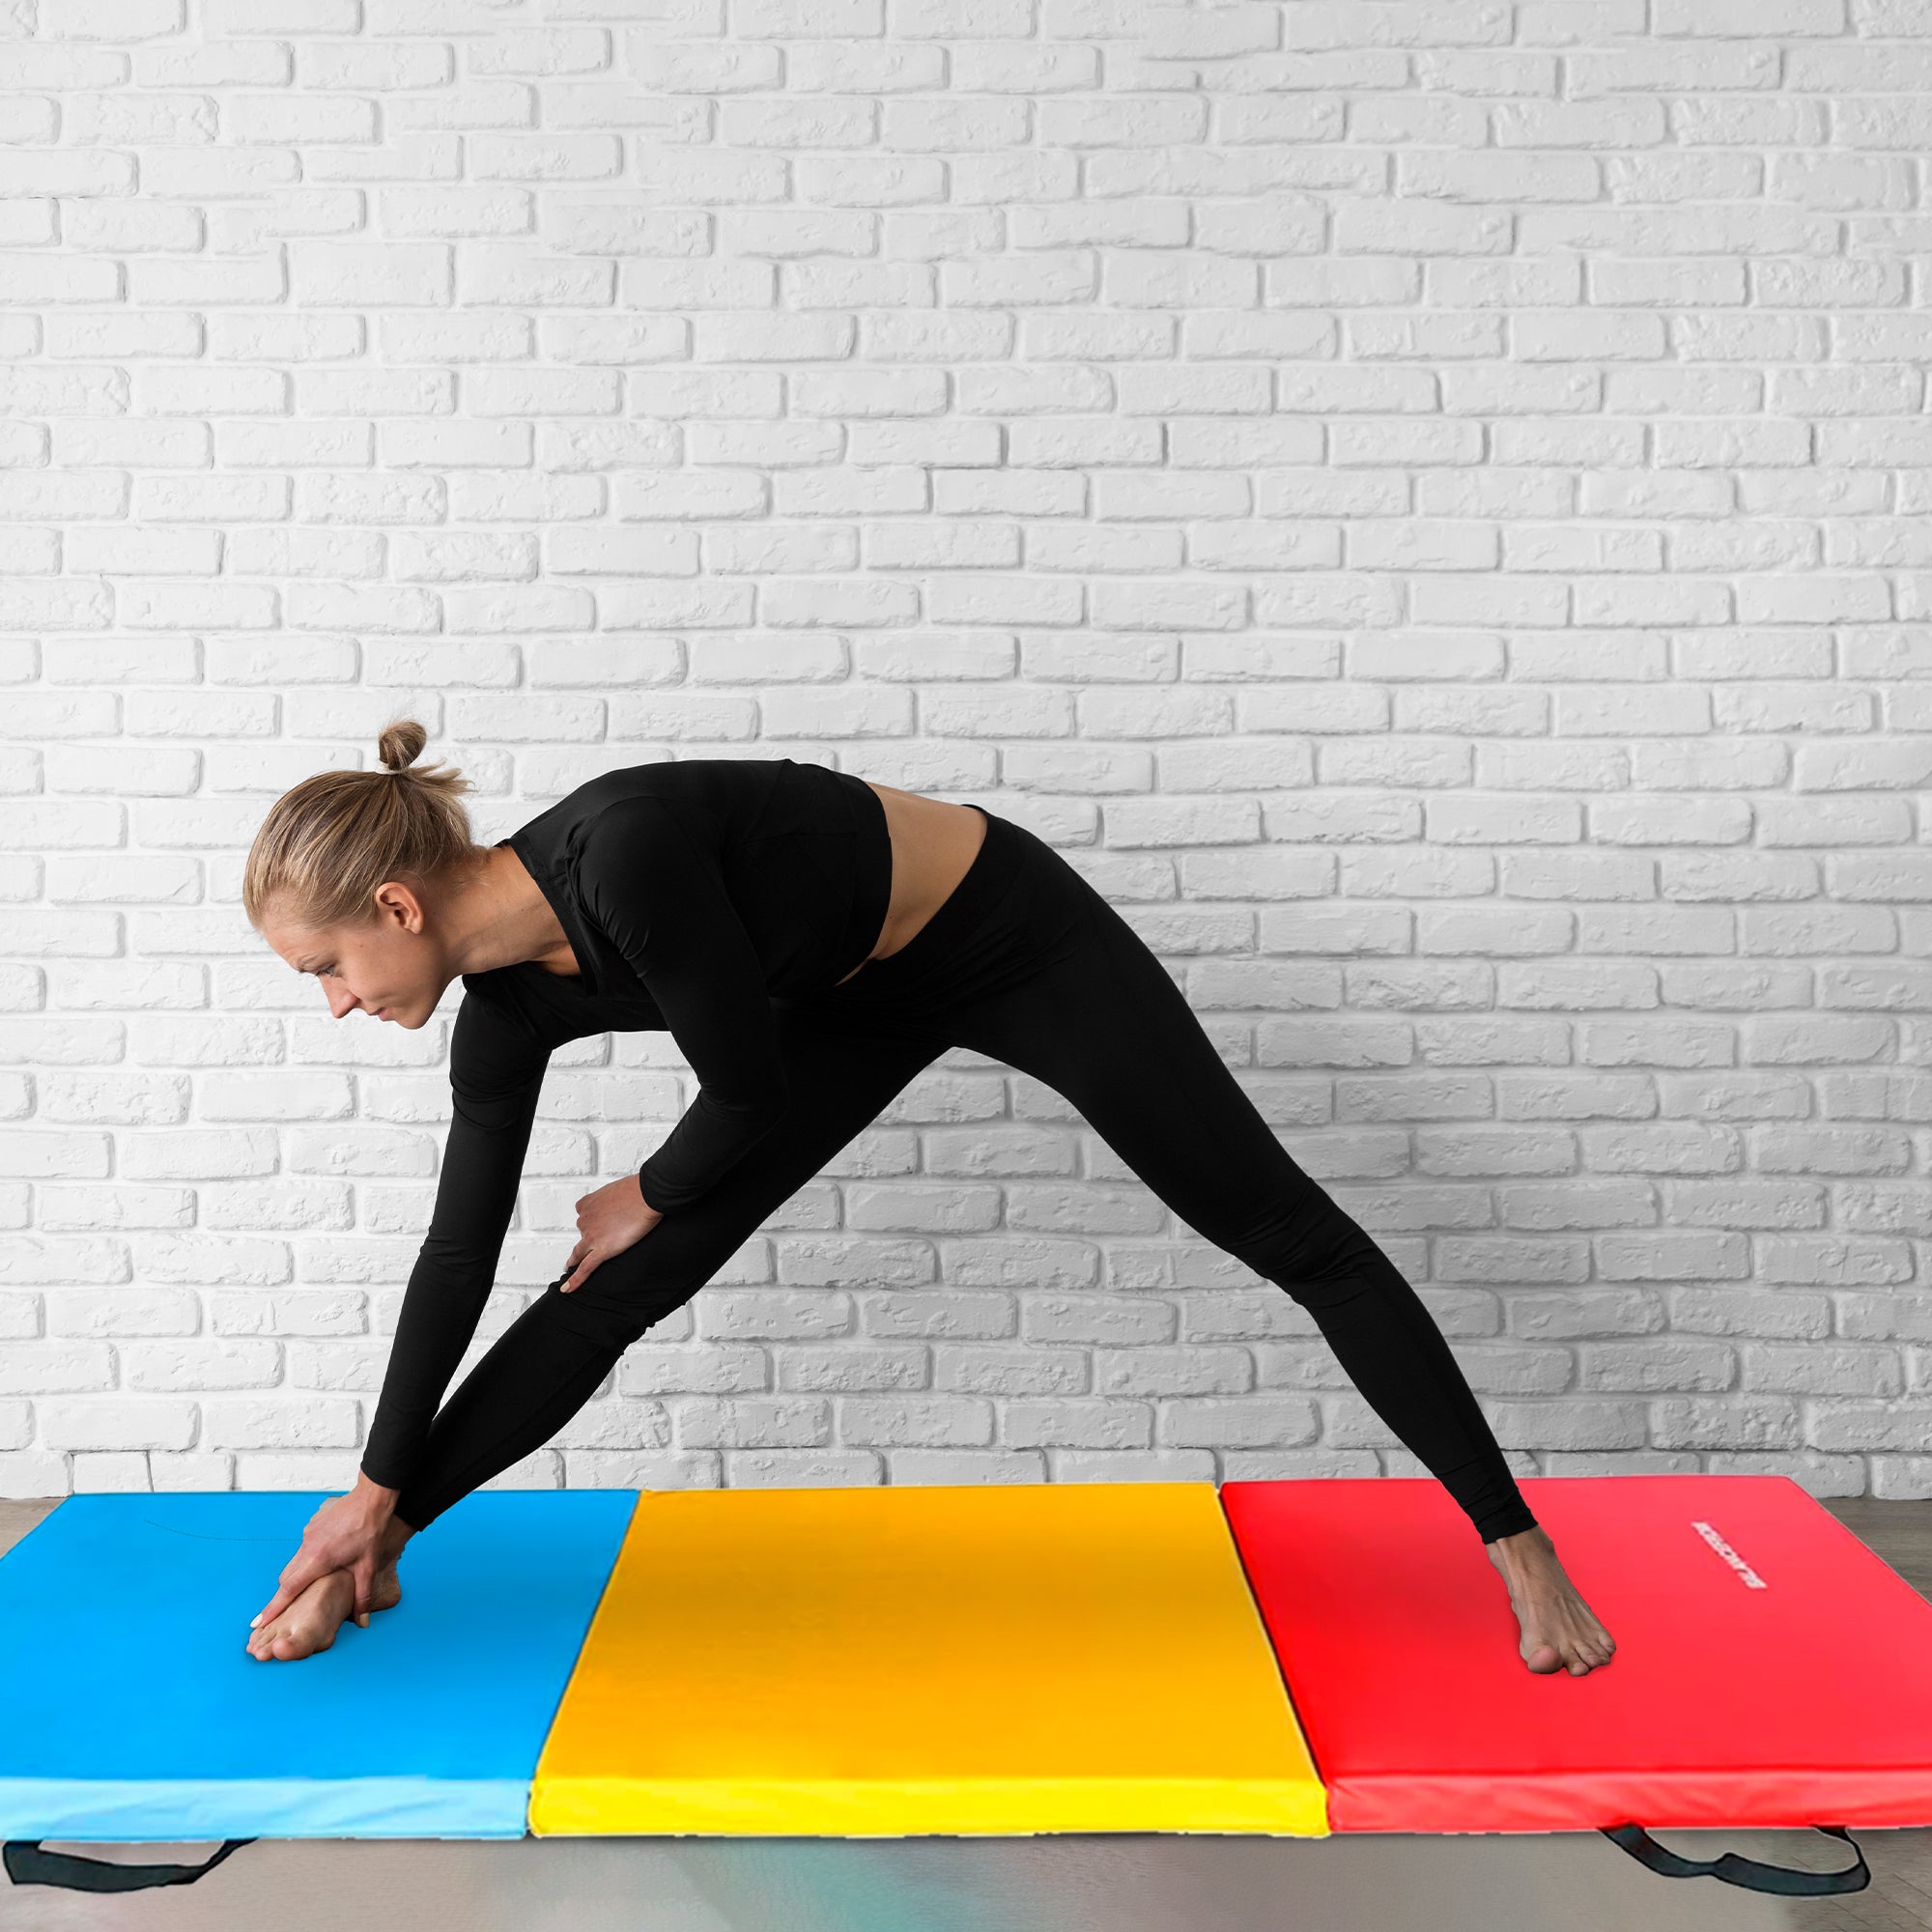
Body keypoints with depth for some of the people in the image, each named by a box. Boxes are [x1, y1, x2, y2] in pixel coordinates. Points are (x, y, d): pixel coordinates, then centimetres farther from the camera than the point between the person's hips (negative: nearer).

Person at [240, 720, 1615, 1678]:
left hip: (1016, 939, -6)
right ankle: (378, 1554, 17)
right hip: (862, 996, 7)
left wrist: (649, 1195, -5)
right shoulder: (508, 1005, -11)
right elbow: (463, 1247, -2)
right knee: (623, 1287, 2)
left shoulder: (625, 850, -36)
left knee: (1284, 1230, 1)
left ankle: (1519, 1543, 13)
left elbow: (751, 1090, -26)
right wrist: (380, 1489, 5)